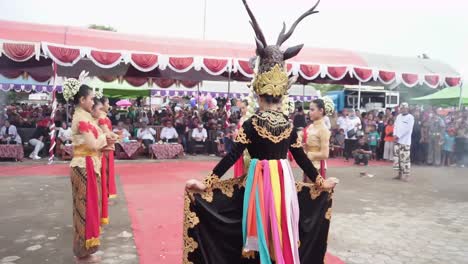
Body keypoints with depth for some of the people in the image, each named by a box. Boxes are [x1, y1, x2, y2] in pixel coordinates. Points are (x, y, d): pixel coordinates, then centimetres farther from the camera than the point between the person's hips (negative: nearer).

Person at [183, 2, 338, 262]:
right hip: (284, 182, 3)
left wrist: (206, 183, -11)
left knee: (260, 231, 12)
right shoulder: (289, 124, -1)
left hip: (259, 181, -3)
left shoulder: (251, 124, -10)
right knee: (285, 233, 17)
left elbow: (232, 156, -14)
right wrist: (321, 182, 18)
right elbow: (302, 158, 4)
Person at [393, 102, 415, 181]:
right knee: (397, 157, 8)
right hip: (397, 140, 7)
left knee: (405, 158, -7)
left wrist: (398, 136, -14)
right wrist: (395, 135, -5)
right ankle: (400, 173, 17)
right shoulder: (398, 116, 14)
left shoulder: (410, 117, -6)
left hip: (405, 141, -7)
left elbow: (407, 129, -13)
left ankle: (406, 175, -1)